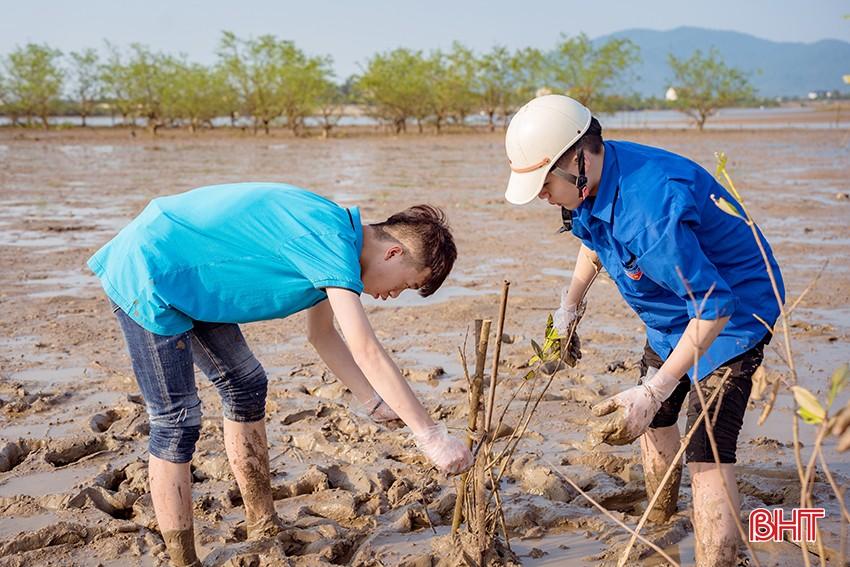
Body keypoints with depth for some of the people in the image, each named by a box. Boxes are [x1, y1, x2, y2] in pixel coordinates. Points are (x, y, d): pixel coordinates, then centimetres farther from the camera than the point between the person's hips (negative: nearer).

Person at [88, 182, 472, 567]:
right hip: (146, 278, -10)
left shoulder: (333, 233, 6)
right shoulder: (332, 242, -24)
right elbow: (367, 353, -30)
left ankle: (264, 531, 25)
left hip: (183, 279, 10)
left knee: (245, 385, 14)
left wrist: (375, 403, 11)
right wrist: (431, 436, -26)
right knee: (176, 422, -9)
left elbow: (323, 335, 16)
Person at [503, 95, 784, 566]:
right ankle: (659, 528, 46)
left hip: (731, 313, -9)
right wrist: (571, 301, 15)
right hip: (673, 313, 10)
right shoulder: (592, 184, -10)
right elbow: (594, 239, 16)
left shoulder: (651, 206, -39)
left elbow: (713, 307, -36)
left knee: (708, 455, -18)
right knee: (652, 418, 22)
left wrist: (654, 391, -37)